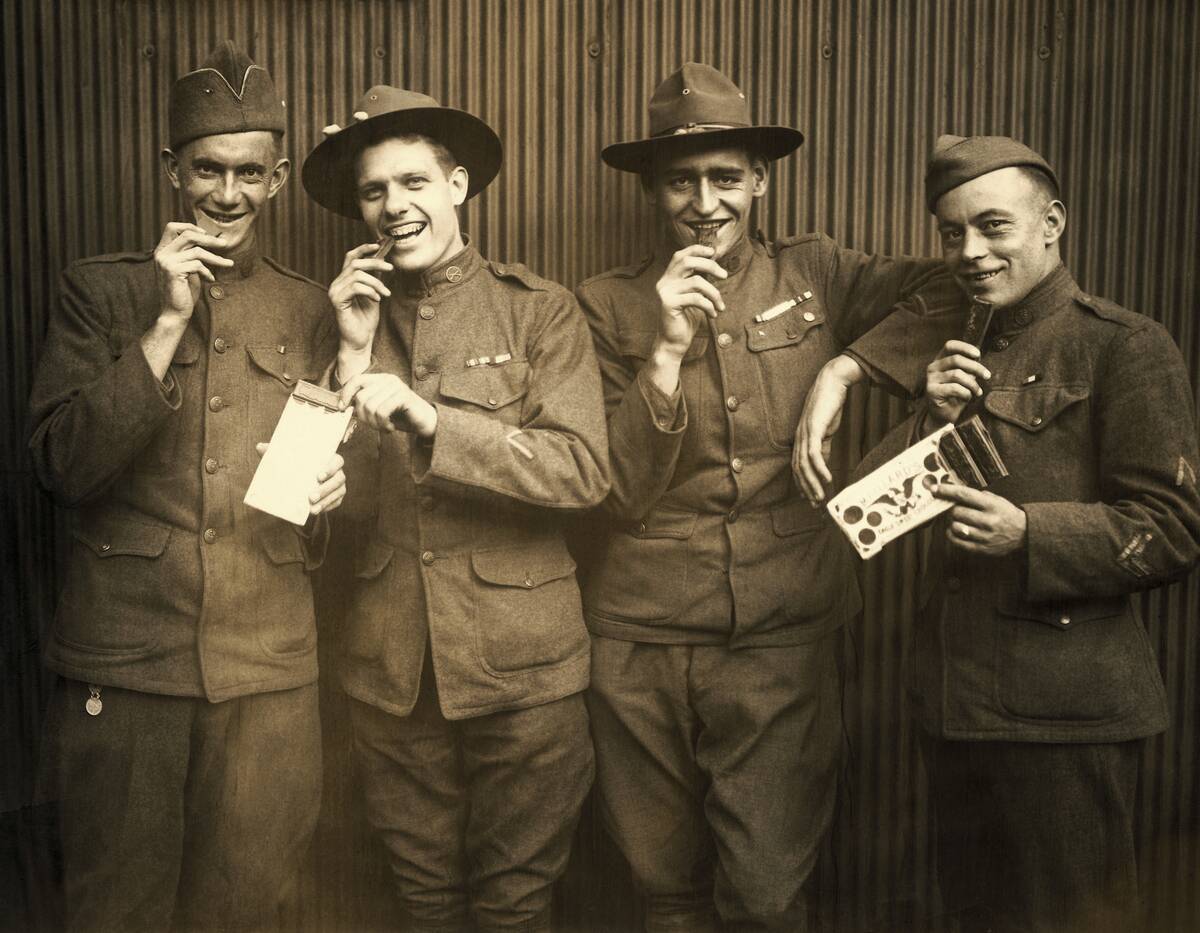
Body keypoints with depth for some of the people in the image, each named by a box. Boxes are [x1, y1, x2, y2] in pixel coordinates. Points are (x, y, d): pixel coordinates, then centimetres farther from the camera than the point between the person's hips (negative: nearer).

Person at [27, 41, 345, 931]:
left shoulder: (310, 310, 8)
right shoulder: (101, 290, 3)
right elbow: (65, 466, -7)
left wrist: (333, 488, -6)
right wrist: (167, 322, -13)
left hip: (270, 669, 1)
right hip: (121, 663, -1)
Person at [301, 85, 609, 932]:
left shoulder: (540, 310, -4)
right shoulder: (354, 314, 8)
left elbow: (584, 470, -16)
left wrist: (426, 417, -23)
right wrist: (355, 351, -7)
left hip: (520, 661, -3)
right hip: (392, 662, 3)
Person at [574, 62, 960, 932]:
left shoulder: (812, 274, 4)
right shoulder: (609, 305, 1)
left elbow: (948, 290, -5)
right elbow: (621, 489, -4)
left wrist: (843, 370, -13)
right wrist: (668, 347, -15)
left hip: (784, 631, 0)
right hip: (643, 639, 1)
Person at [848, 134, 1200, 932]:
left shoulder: (1125, 348, -8)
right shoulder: (966, 356, 14)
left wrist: (1027, 534, -26)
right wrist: (935, 419, -8)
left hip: (1063, 715, -7)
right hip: (957, 701, 7)